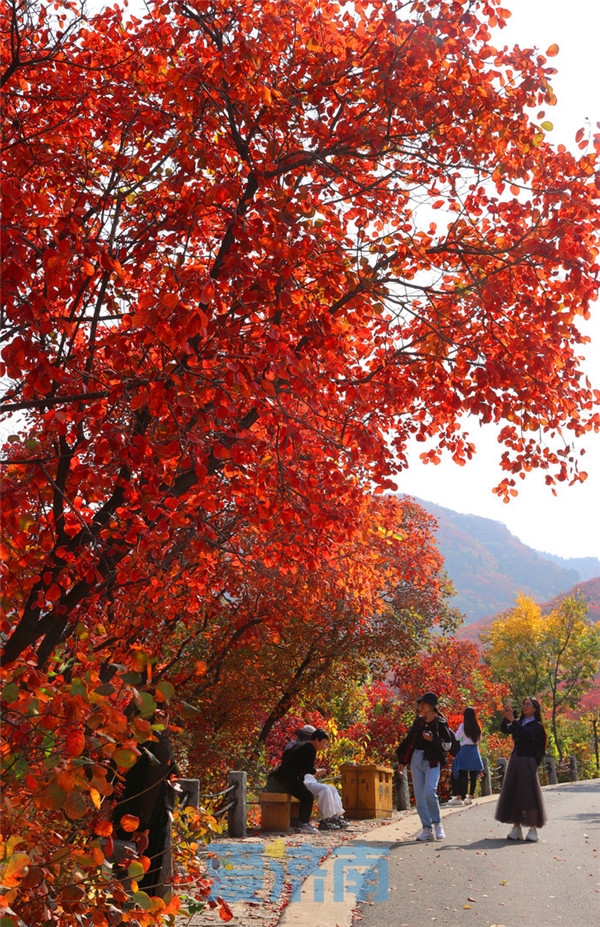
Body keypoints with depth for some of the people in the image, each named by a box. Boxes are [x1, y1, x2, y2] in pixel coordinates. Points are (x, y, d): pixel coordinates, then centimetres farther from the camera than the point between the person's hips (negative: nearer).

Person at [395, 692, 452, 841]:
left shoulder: (440, 723, -3)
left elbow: (447, 745, -4)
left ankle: (437, 824, -1)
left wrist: (432, 740, -19)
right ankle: (427, 829, 8)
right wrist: (402, 761, 16)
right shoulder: (418, 721, 13)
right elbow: (409, 740, 17)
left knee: (429, 792, -21)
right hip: (416, 760, 6)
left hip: (432, 762, -6)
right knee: (419, 796, 2)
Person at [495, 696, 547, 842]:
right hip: (514, 760, 6)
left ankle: (533, 829, -3)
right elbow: (504, 729, 1)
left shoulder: (537, 726, -1)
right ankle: (516, 828, 6)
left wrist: (512, 720, -22)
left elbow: (527, 735, -20)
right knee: (512, 794, 2)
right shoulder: (518, 723, 15)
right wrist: (506, 717, -15)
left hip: (528, 762, -5)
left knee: (528, 794, -8)